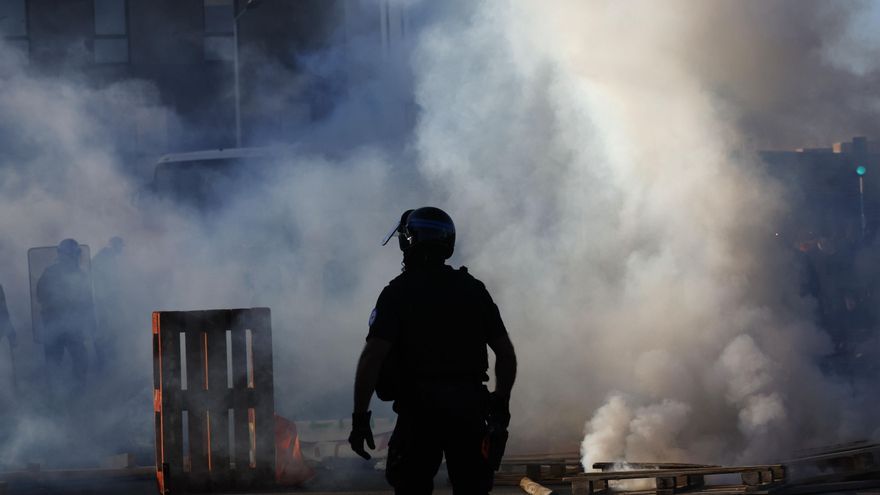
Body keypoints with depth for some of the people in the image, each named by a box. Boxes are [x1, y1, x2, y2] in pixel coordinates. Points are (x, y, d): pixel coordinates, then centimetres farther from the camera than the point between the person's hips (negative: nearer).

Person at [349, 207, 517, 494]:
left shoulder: (398, 292, -5)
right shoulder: (473, 289, 8)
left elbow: (372, 357, -14)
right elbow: (506, 354, 8)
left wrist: (360, 416, -12)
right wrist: (501, 405, 17)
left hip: (419, 409, -3)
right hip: (469, 408, 3)